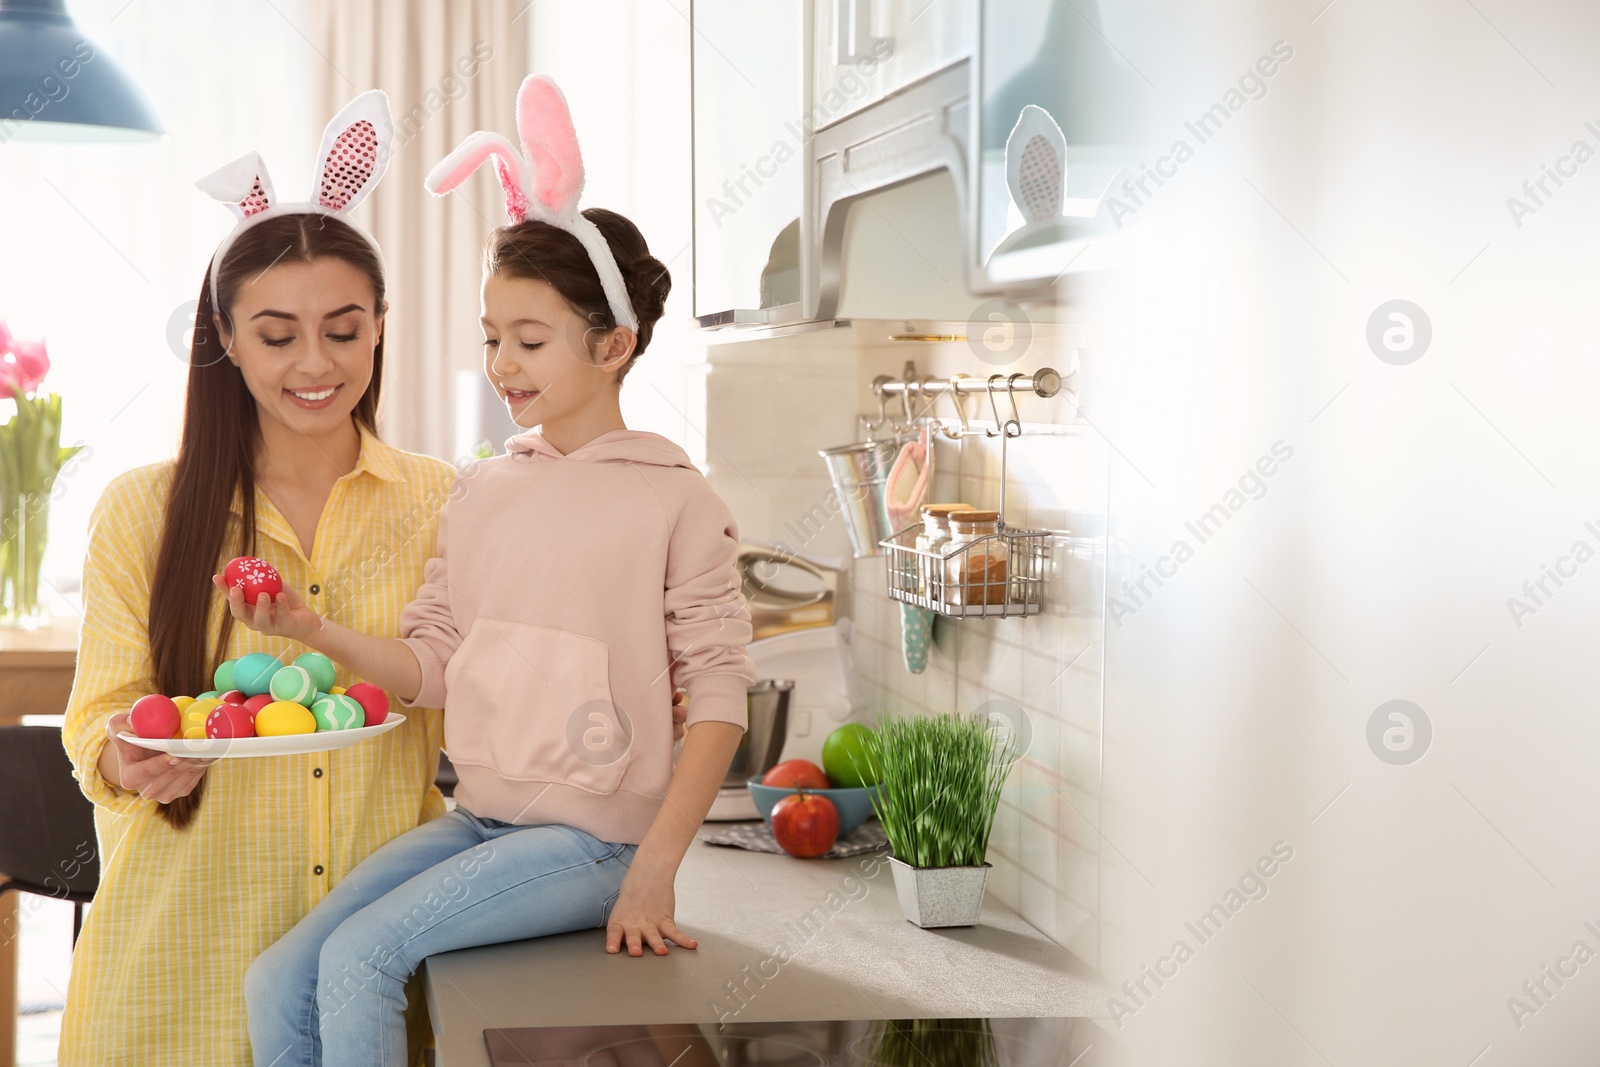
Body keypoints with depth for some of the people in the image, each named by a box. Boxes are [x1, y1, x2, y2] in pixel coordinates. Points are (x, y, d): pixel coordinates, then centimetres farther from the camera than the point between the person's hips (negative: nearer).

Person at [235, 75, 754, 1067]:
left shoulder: (676, 502, -8)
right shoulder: (484, 492, 9)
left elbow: (721, 696, -9)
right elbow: (433, 664, 7)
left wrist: (656, 869, -14)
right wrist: (316, 628, -10)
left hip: (591, 839, -6)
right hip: (475, 821, 6)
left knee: (360, 956, -21)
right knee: (277, 981, -7)